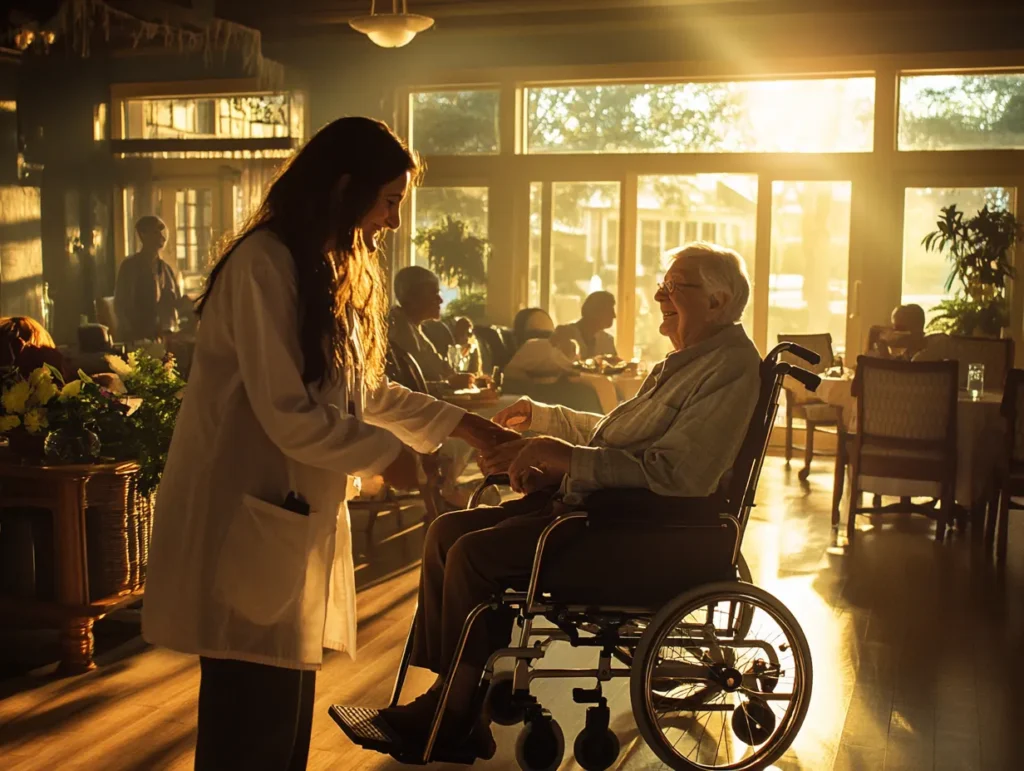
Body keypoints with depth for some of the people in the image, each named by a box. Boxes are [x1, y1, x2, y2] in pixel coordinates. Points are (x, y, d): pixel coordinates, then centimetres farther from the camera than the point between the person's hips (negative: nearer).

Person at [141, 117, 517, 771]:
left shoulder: (334, 273, 16)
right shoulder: (264, 264, -16)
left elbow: (365, 389, 20)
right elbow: (288, 414, -21)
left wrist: (463, 425, 14)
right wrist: (387, 455, -9)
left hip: (300, 518, 9)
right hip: (249, 524, -9)